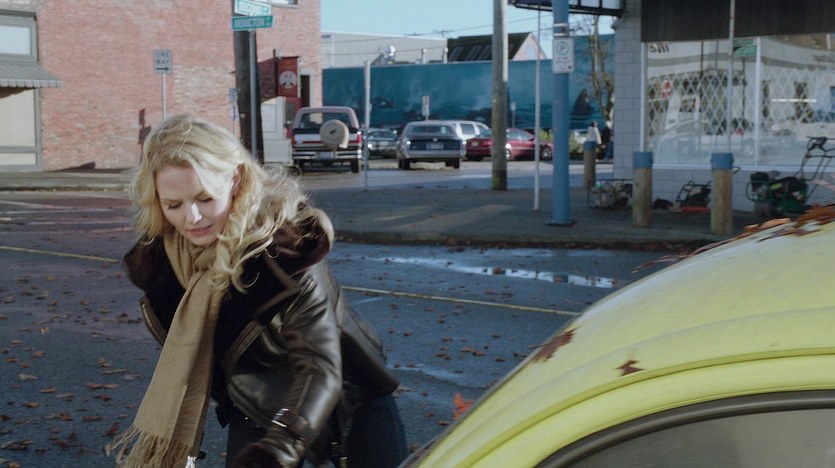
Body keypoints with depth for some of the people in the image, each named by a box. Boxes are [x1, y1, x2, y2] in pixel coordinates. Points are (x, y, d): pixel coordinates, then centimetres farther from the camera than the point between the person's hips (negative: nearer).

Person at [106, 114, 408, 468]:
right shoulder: (156, 260, -14)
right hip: (253, 410, 4)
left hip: (351, 399, -3)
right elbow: (181, 355, 4)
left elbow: (320, 367, -38)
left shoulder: (287, 240, -31)